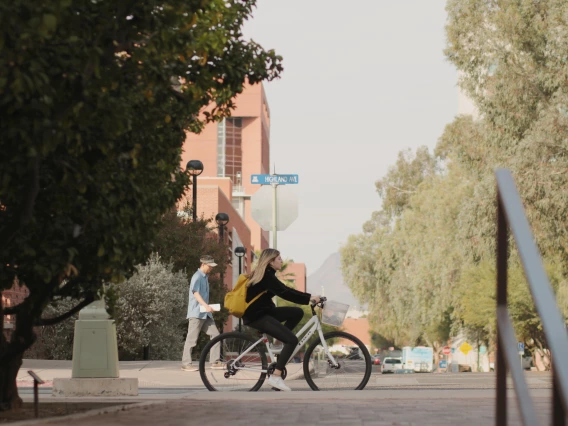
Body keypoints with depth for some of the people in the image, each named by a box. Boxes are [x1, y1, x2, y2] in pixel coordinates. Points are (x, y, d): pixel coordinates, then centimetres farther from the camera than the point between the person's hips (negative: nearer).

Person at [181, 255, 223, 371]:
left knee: (215, 334, 3)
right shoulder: (197, 277, -12)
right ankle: (186, 363, -2)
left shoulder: (205, 277, 17)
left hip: (205, 313, 9)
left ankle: (214, 361, 6)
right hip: (196, 313, -9)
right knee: (192, 339, -6)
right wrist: (206, 306, -35)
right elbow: (195, 293, -25)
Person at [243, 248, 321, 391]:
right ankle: (275, 376, -17)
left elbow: (285, 290, 13)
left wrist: (309, 296, 5)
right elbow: (284, 293, -25)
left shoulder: (266, 274, 14)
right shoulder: (266, 276, -17)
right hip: (256, 317, -10)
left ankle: (281, 340, 5)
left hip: (263, 312, 10)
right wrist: (309, 298, -26)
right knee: (292, 340, -17)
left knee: (297, 312, 2)